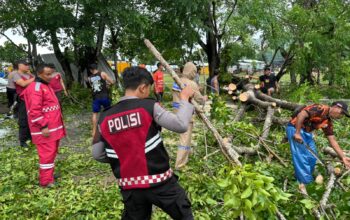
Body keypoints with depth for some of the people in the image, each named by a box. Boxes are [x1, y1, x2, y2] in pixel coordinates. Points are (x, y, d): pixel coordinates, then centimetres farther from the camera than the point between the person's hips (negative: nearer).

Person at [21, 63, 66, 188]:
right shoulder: (36, 88, -15)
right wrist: (43, 126, -23)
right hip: (45, 129, -10)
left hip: (53, 128, 10)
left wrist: (57, 124, 24)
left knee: (52, 152, 18)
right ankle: (45, 181, 6)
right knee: (47, 154, -4)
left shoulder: (46, 86, 18)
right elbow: (35, 111, -23)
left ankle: (49, 174, 32)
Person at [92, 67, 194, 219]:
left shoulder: (105, 118, -1)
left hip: (129, 186, 4)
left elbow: (97, 154, 5)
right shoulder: (149, 107, -13)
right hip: (159, 182, -4)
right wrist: (184, 99, -3)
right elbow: (181, 125, -17)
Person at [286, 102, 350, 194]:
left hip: (306, 132, 10)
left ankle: (301, 178, 20)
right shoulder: (321, 109, -18)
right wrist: (297, 133, -29)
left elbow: (333, 141, 11)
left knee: (312, 157, 9)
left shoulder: (328, 122, 10)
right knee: (301, 156, -12)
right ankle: (303, 183, -8)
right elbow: (301, 114, -28)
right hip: (295, 128, -10)